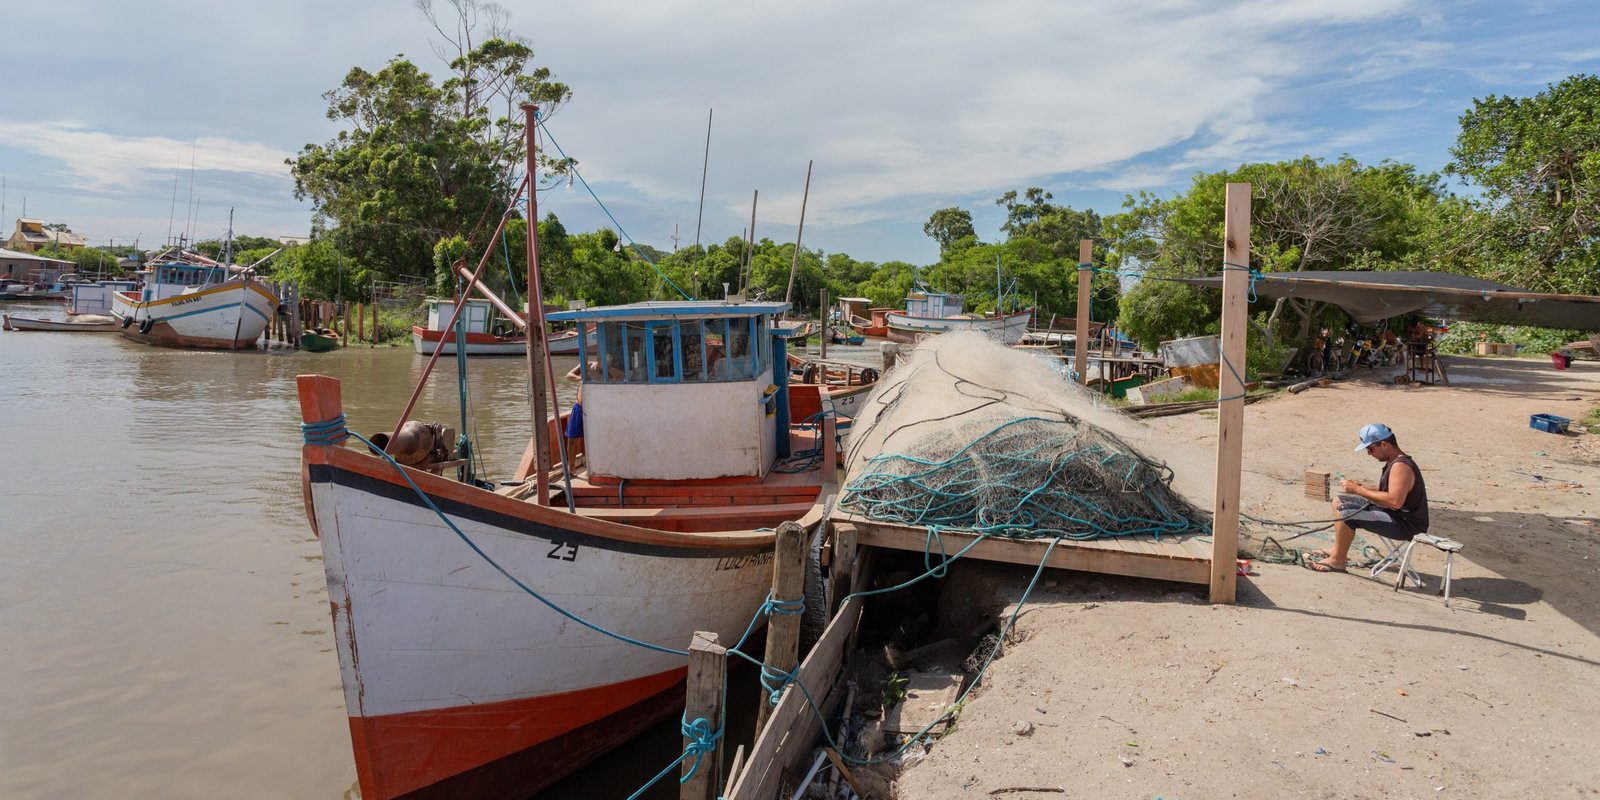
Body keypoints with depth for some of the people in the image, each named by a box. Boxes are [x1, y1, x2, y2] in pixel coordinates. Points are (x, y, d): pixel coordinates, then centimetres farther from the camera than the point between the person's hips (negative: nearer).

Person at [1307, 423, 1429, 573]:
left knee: (1346, 513, -25)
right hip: (1395, 516, 11)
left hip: (1406, 525, -11)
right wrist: (1358, 488, 0)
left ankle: (1337, 560, -12)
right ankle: (1338, 549, 22)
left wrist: (1359, 490, -25)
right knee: (1339, 503, 15)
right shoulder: (1395, 462, 10)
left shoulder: (1401, 466, -22)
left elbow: (1395, 501, -33)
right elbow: (1386, 493, 16)